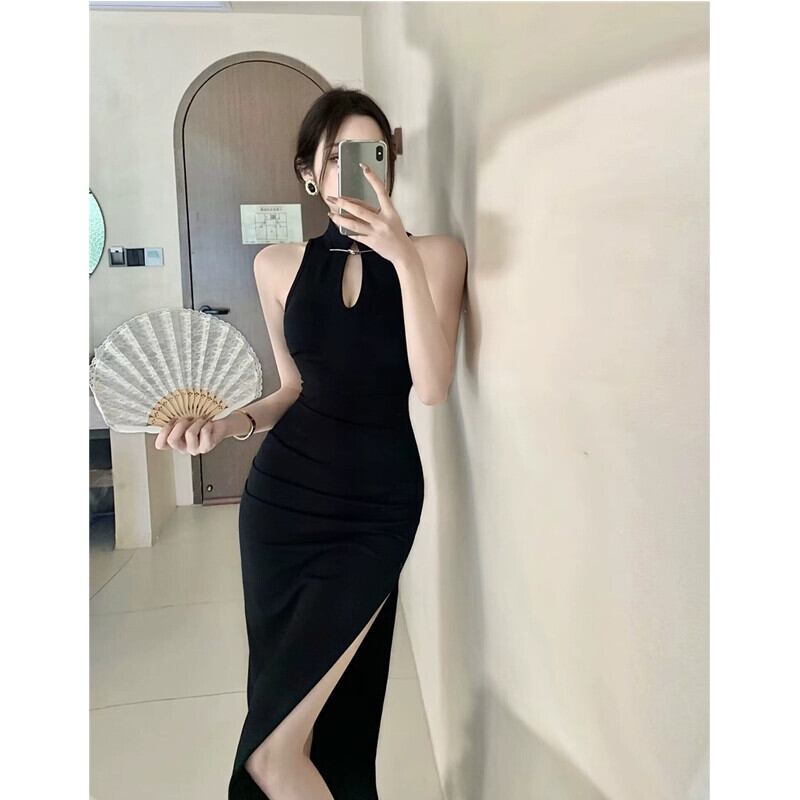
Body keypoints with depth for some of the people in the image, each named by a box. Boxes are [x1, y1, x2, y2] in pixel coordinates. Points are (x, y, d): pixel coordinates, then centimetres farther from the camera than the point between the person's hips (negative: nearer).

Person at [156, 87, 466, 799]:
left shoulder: (435, 253, -3)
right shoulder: (280, 265, 6)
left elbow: (431, 387, -15)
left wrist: (404, 259, -22)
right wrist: (225, 426, -3)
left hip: (377, 506, -3)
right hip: (282, 494, 4)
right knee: (277, 706, 16)